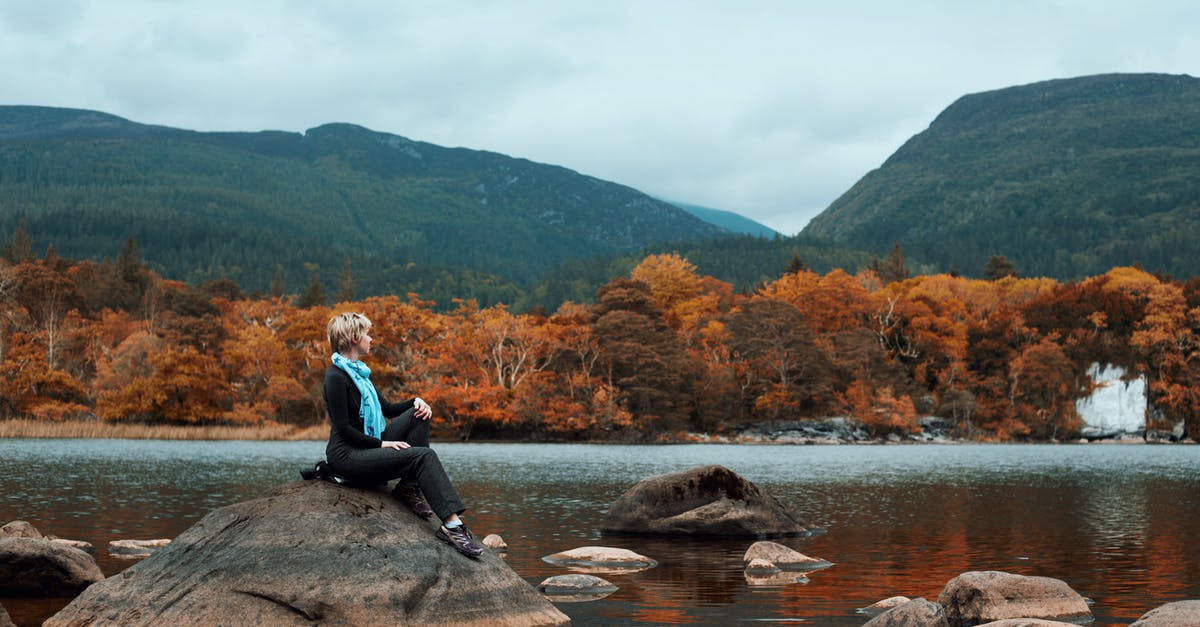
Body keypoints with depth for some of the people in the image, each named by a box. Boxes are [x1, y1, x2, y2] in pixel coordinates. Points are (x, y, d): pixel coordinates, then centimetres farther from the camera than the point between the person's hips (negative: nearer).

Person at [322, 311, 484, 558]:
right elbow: (343, 428, -18)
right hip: (347, 455, -10)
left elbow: (387, 409, 21)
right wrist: (381, 443, -17)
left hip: (369, 444, 10)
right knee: (423, 456, -23)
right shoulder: (336, 377, -13)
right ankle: (452, 526, -33)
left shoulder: (358, 371, 17)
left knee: (418, 415, -2)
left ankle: (409, 487, -7)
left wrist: (416, 402, 3)